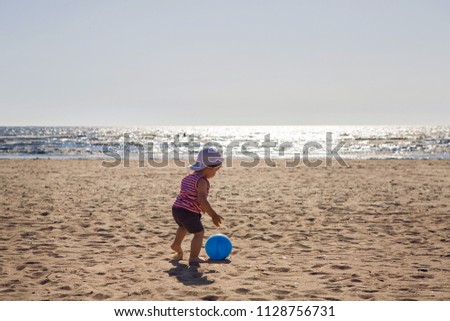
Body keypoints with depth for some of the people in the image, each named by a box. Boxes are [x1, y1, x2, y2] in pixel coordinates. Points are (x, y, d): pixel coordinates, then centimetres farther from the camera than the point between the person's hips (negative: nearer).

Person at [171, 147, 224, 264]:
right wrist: (213, 215, -31)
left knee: (183, 227, 36)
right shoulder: (202, 181, -17)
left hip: (176, 208, 9)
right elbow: (202, 199, -30)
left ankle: (177, 244, 48)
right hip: (188, 212, -9)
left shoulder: (189, 177, 14)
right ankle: (194, 257, -4)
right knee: (199, 232, 1)